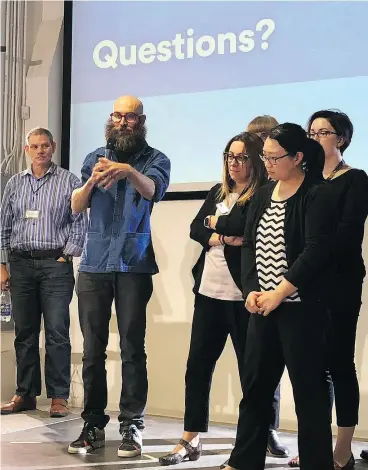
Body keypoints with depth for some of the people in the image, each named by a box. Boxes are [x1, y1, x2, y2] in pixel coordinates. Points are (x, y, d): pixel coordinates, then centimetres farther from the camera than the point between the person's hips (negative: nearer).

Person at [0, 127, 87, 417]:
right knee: (24, 332, 7)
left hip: (55, 264, -3)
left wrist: (67, 256, -7)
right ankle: (25, 394, 14)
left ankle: (59, 396, 0)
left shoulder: (68, 181, 3)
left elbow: (80, 222, 0)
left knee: (57, 333, -5)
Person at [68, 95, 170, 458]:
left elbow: (153, 190, -18)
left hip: (134, 265, -2)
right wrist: (92, 181, -20)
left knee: (132, 347, -3)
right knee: (92, 348, 3)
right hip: (94, 263, 3)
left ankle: (132, 426, 4)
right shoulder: (94, 158, 11)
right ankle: (93, 424, 9)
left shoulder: (154, 159, 3)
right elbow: (76, 206, 1)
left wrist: (129, 171, -39)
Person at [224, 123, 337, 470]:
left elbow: (315, 252, -16)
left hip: (302, 307, -6)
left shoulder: (316, 196, -8)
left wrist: (279, 294, -18)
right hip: (262, 306, 7)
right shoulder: (262, 196, 12)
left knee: (309, 389, 0)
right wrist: (251, 290, -7)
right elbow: (249, 245, 8)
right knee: (255, 386, 11)